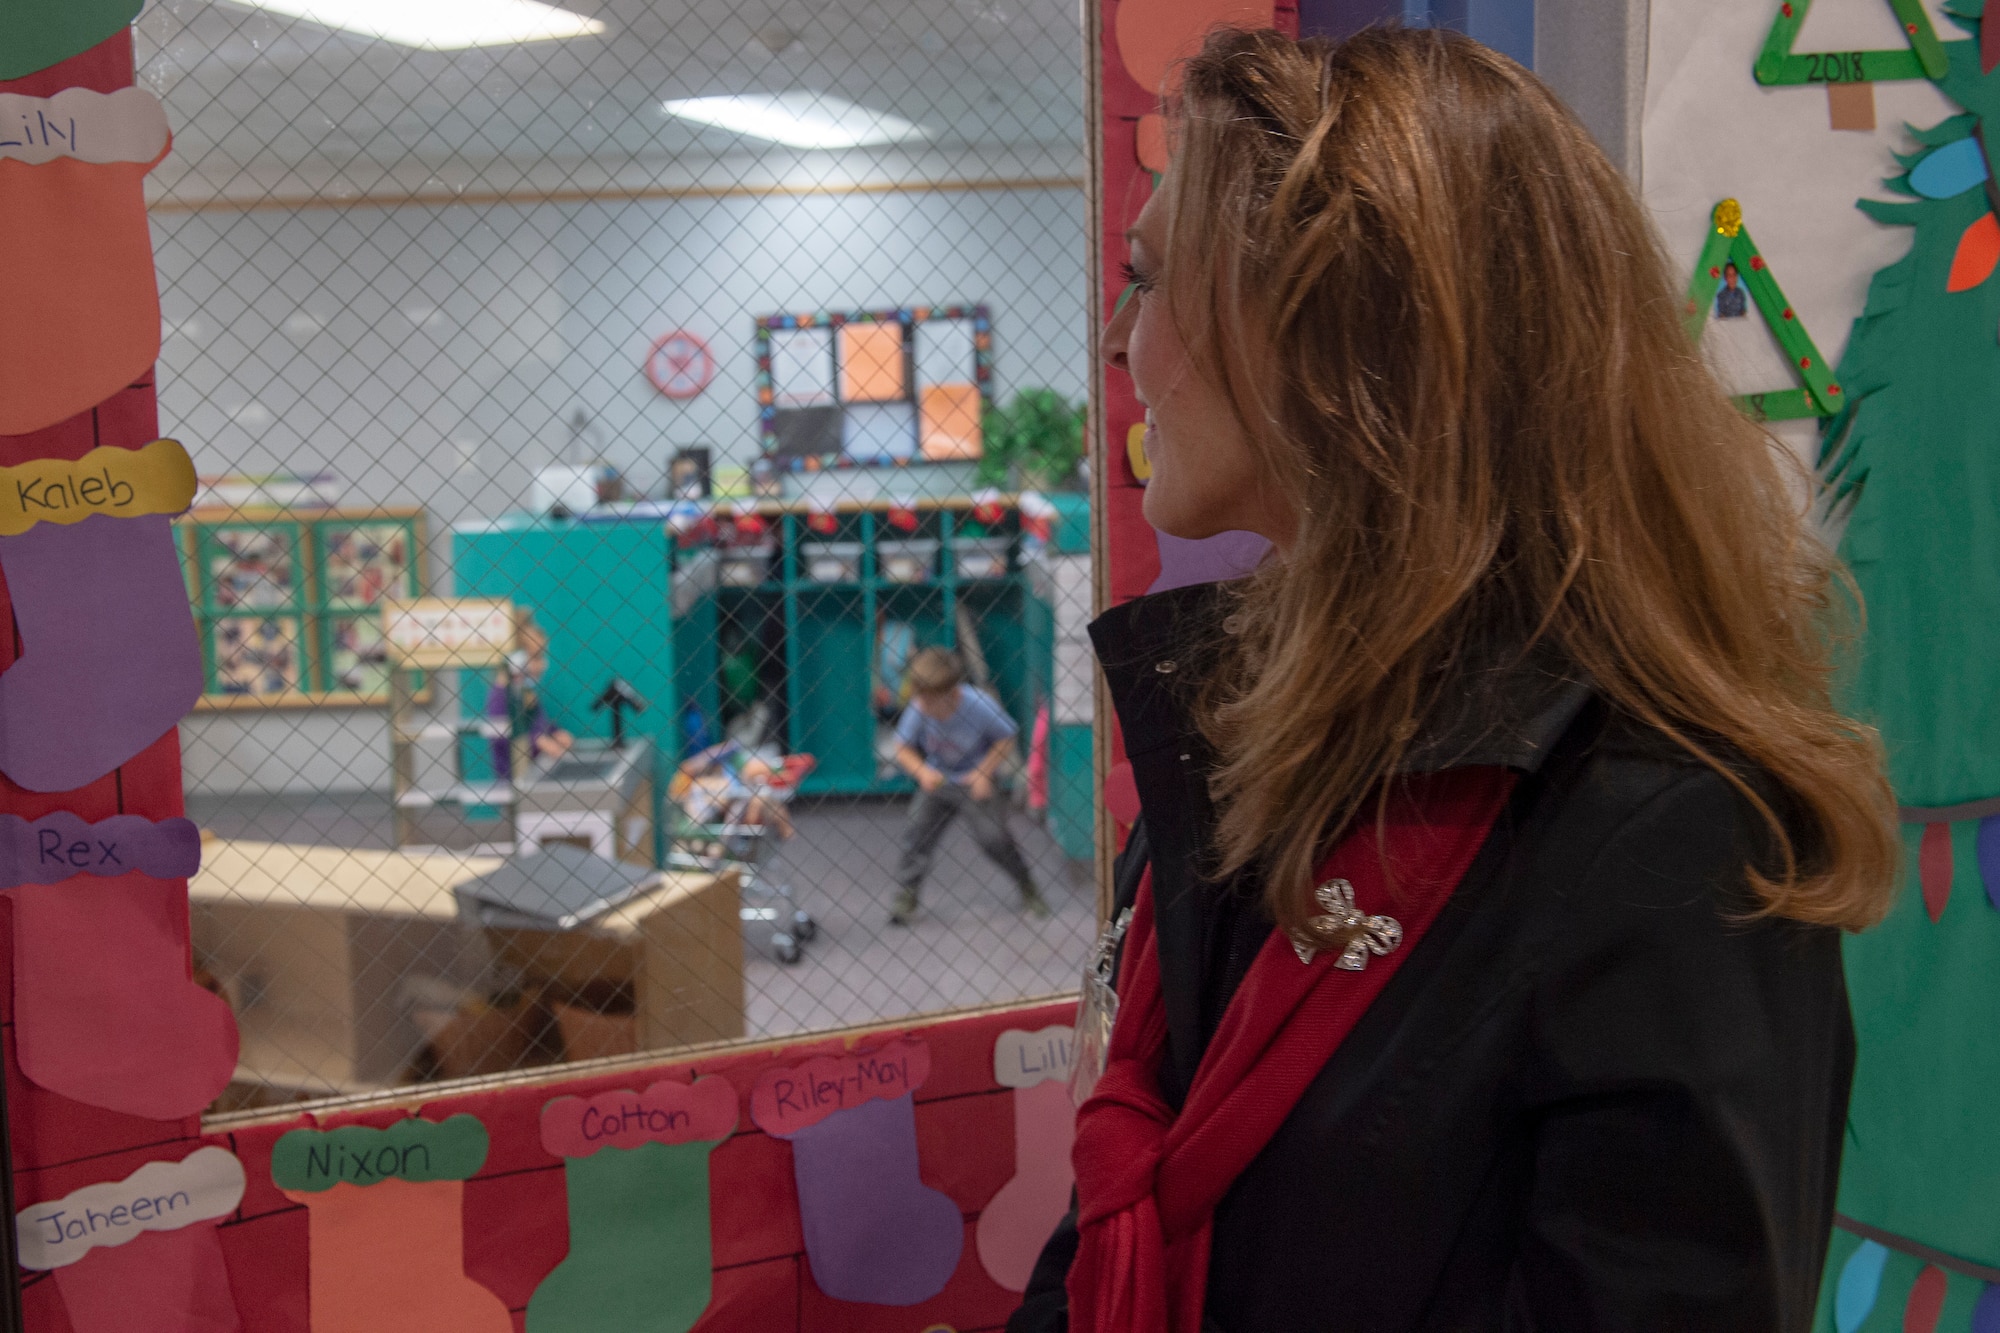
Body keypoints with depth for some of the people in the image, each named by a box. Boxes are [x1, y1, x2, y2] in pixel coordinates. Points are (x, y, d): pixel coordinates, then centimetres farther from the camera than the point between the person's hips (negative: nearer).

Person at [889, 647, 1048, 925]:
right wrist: (923, 772, -26)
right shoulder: (918, 711, -19)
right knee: (917, 832, -8)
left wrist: (984, 772, -19)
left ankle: (1028, 888, 10)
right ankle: (906, 897, 5)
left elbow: (1006, 739, -10)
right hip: (937, 782, 3)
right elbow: (903, 749, -8)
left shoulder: (979, 707, -25)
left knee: (992, 837, -12)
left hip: (977, 783, -3)